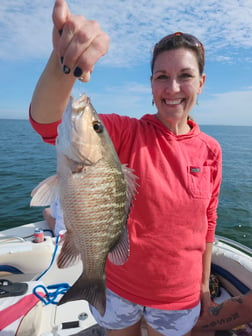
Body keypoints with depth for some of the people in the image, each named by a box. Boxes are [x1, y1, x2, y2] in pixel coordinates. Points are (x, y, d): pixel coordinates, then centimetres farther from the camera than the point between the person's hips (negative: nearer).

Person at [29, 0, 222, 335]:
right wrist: (62, 59, -51)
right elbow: (48, 122, -33)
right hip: (117, 287, -1)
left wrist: (204, 284, 7)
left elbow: (207, 222, 1)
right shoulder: (125, 133, -18)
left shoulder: (210, 150, -8)